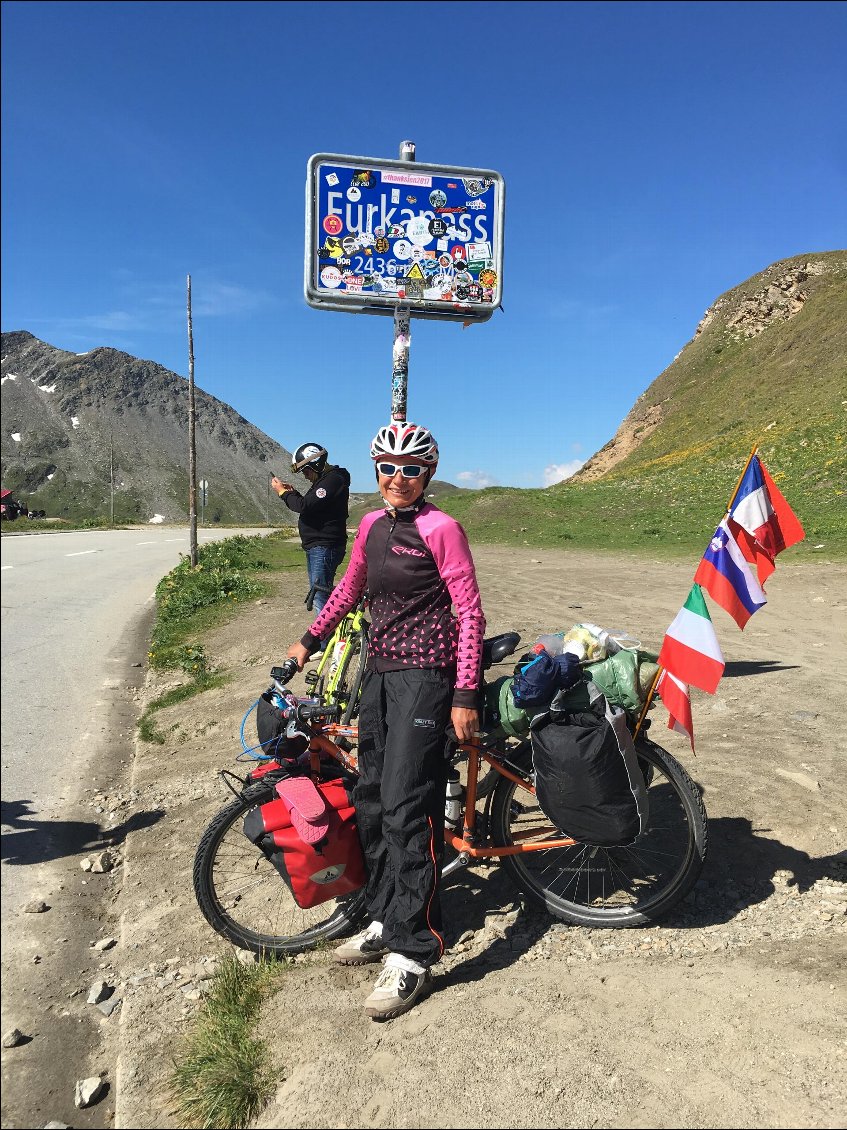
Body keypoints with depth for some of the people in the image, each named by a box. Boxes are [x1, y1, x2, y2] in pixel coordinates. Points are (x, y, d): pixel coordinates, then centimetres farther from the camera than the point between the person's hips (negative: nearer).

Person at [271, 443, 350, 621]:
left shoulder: (333, 480, -16)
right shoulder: (325, 479, 18)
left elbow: (305, 506, -24)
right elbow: (310, 507, 23)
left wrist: (283, 492, -10)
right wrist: (292, 492, 10)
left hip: (324, 548, -11)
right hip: (316, 547, 11)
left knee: (320, 599, -11)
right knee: (317, 596, 18)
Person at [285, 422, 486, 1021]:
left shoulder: (441, 528, -11)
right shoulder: (372, 525, 9)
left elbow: (469, 611, -12)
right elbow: (349, 589, 22)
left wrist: (465, 695, -16)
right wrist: (308, 641, 23)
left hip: (424, 674, -7)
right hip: (380, 668, 8)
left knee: (407, 808, -8)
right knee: (370, 799, 13)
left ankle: (412, 953, 6)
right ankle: (386, 920, 30)